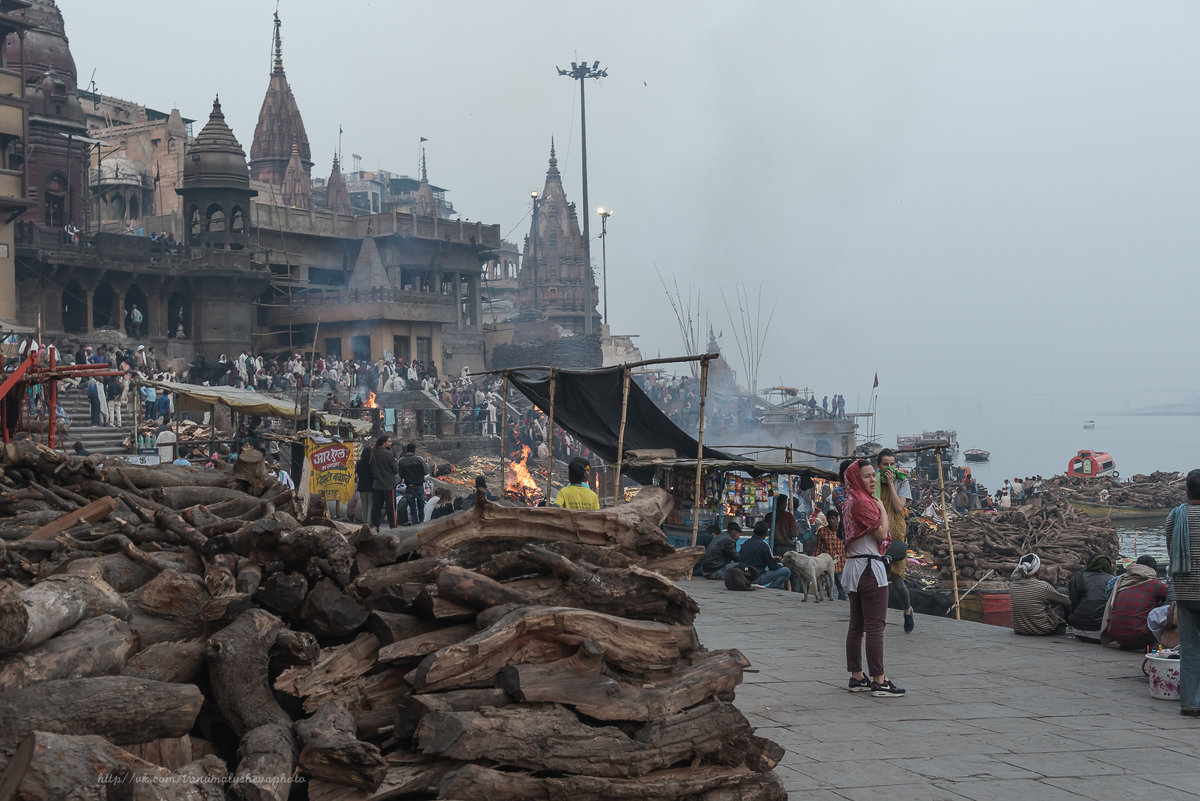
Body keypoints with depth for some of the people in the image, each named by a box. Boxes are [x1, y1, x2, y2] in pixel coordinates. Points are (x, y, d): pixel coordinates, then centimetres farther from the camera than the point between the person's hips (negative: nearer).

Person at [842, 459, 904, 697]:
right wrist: (881, 508, -3)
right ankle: (879, 681, -8)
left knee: (856, 626, 11)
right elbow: (881, 533, -16)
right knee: (875, 626, -8)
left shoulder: (850, 502, 15)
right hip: (869, 567, -10)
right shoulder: (863, 502, -15)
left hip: (854, 567, 10)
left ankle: (857, 677, 15)